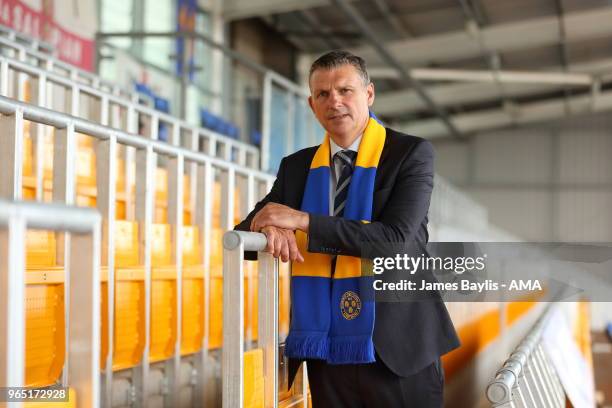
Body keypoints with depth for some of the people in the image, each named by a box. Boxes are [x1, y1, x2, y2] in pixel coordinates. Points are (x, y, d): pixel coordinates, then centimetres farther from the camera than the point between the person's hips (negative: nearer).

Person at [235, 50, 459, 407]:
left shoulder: (411, 153, -4)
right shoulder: (297, 167, 10)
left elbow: (395, 239, -16)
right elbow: (243, 235, 8)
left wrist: (303, 221, -20)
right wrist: (269, 229, -17)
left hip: (396, 347, -3)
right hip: (327, 350, 4)